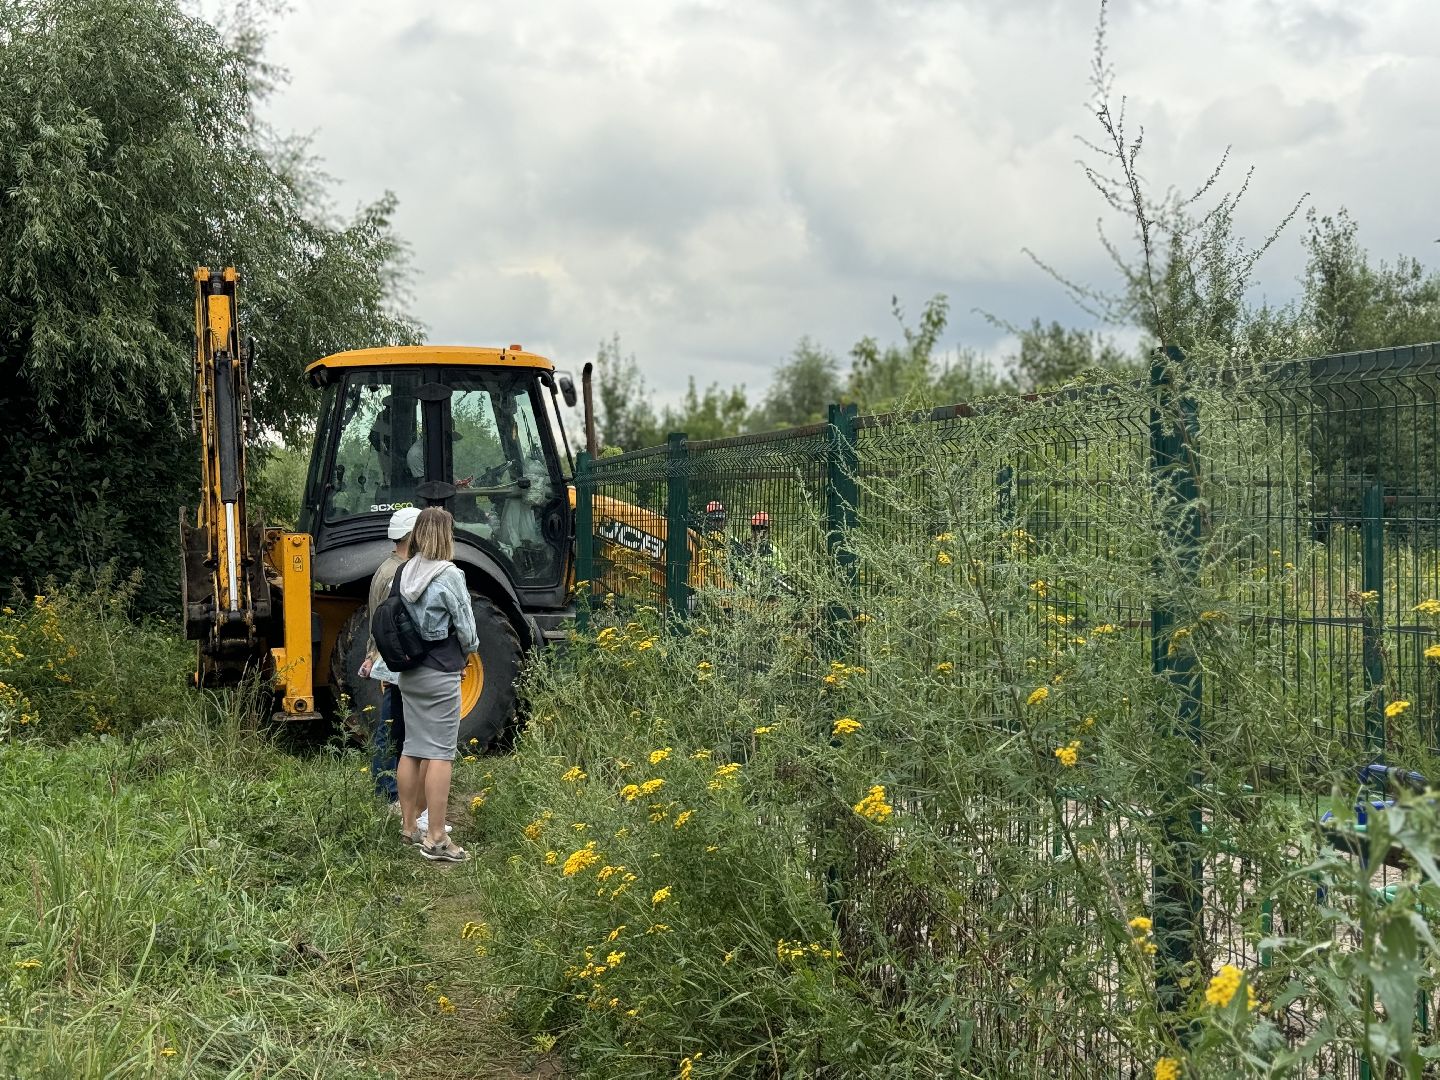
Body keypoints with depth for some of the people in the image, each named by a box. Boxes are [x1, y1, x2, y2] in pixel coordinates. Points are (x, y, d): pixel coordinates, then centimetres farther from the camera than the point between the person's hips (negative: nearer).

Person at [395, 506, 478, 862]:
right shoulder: (449, 575, -15)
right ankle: (435, 839, -4)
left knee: (412, 749, 15)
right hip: (440, 674, -7)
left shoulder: (404, 574, 4)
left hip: (409, 672, 7)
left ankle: (408, 826, 25)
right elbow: (465, 628, -9)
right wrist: (471, 647, 11)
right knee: (441, 753, -4)